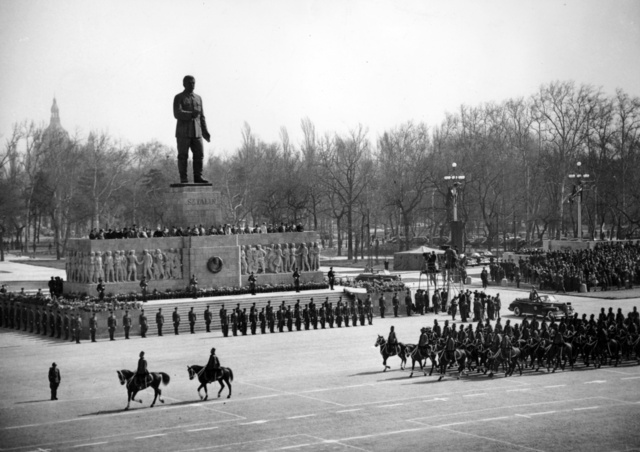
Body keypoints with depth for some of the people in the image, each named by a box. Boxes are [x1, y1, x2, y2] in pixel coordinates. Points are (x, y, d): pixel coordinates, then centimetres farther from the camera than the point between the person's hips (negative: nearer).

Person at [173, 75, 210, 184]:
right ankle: (183, 179, -1)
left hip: (196, 132, 5)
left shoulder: (198, 98, 16)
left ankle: (198, 177, 2)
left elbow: (201, 117, 17)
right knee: (183, 156, -5)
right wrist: (191, 114, -25)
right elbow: (177, 114, -15)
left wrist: (205, 131, 9)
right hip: (183, 132, -5)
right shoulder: (178, 98, -1)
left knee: (199, 154, -2)